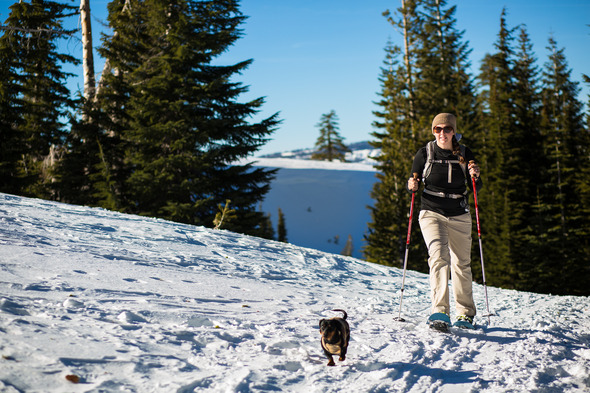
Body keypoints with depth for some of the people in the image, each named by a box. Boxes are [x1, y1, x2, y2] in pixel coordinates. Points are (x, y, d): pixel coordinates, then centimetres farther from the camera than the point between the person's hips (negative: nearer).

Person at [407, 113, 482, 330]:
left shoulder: (465, 154, 2)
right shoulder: (425, 153, -2)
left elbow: (476, 188, 5)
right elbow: (413, 182, 5)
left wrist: (475, 176, -16)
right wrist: (412, 186, -17)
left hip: (459, 216, 2)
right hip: (432, 213, -2)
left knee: (462, 263, 9)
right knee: (439, 256, -21)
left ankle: (465, 313, 25)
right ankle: (440, 312, -25)